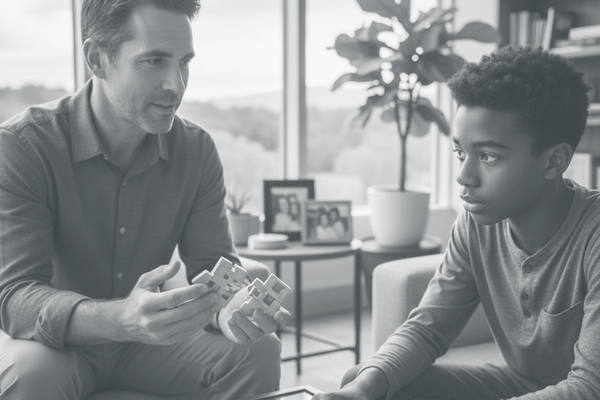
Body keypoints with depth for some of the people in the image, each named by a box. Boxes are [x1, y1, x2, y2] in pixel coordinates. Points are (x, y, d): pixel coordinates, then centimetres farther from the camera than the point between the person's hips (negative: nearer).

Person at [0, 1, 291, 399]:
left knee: (258, 353, -18)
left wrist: (228, 310, -34)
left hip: (147, 341, 3)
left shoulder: (197, 150, -6)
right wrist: (121, 320, -47)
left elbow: (213, 265, -8)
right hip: (55, 341, -3)